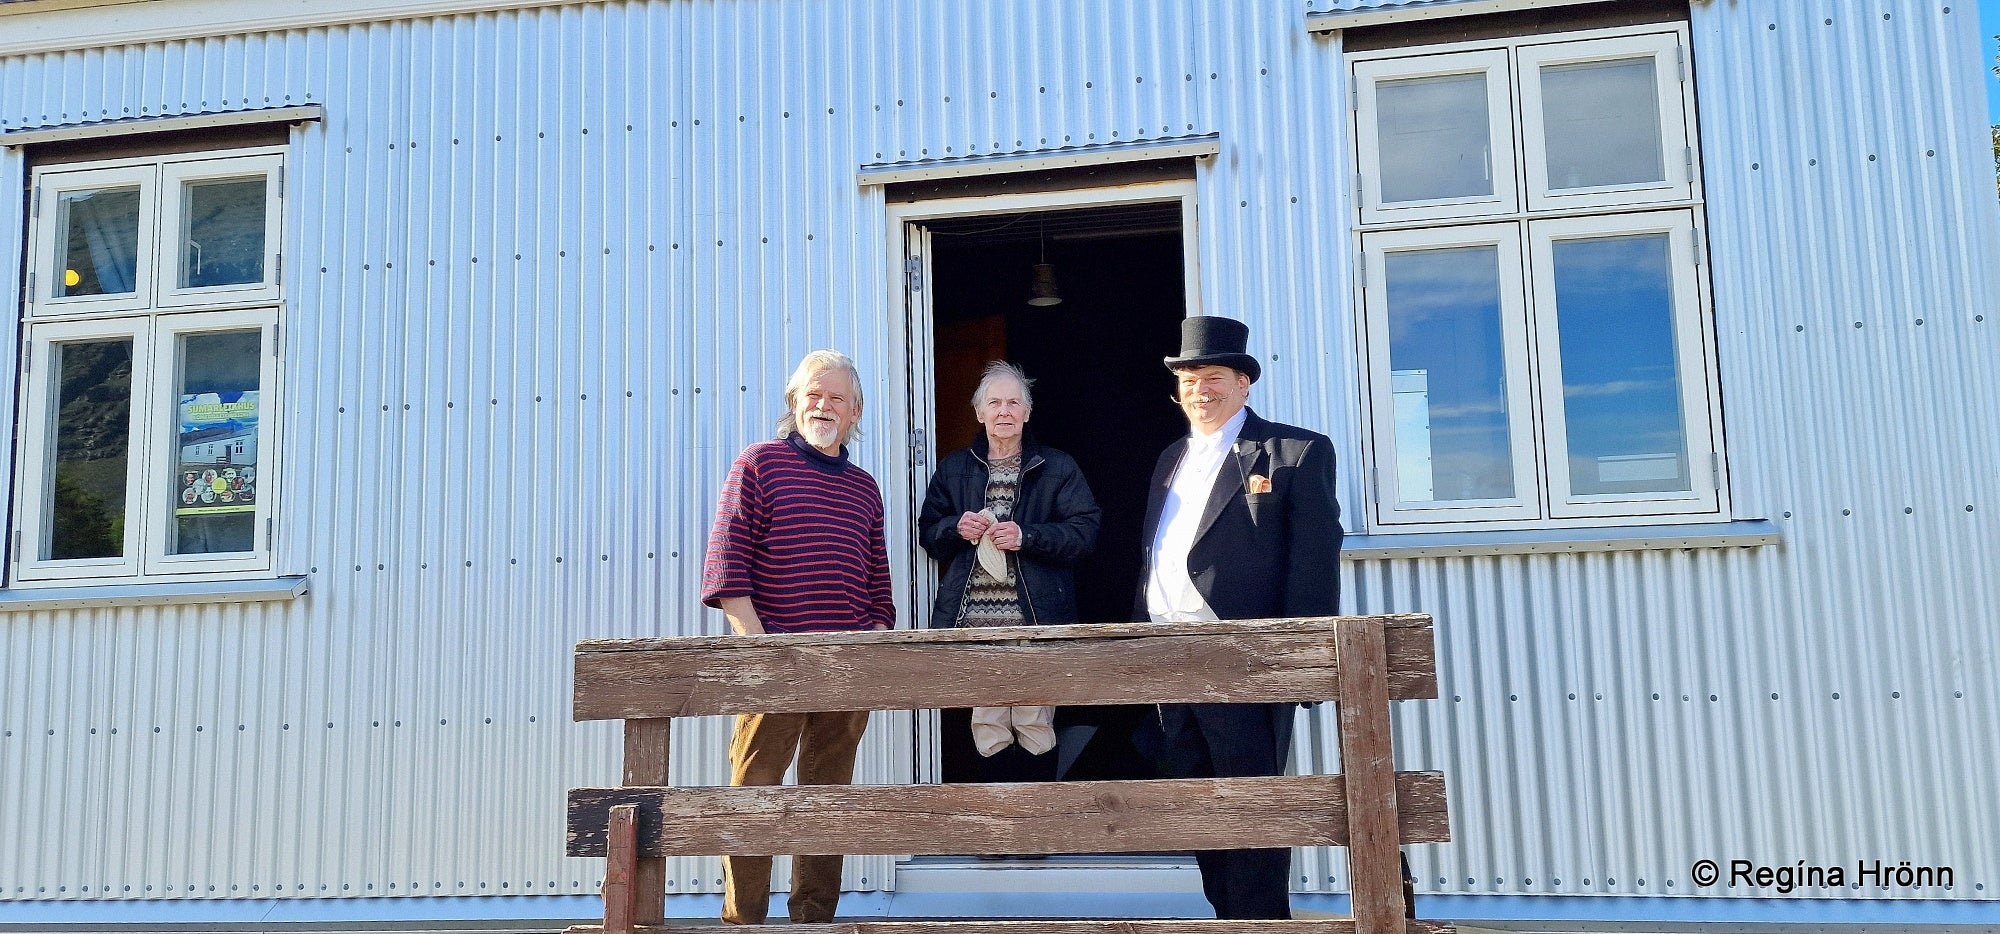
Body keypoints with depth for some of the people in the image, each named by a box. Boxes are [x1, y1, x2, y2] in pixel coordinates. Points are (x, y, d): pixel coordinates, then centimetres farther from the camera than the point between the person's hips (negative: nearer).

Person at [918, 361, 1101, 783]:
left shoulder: (1058, 468, 8)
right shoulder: (953, 469, 15)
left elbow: (1085, 531, 0)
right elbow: (927, 533, 15)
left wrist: (1027, 536, -13)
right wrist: (956, 528, -6)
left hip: (1034, 620, -2)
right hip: (972, 620, 2)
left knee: (1036, 727, 1)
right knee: (986, 728, 3)